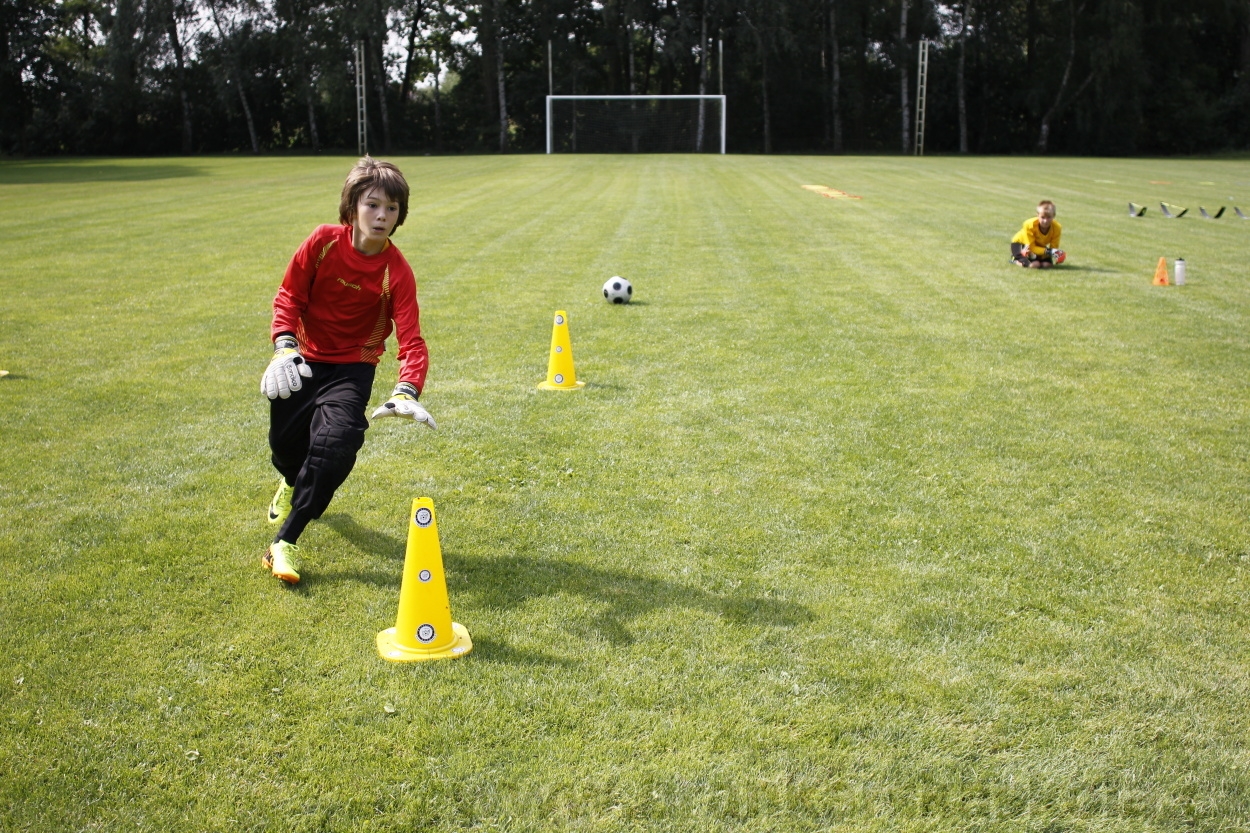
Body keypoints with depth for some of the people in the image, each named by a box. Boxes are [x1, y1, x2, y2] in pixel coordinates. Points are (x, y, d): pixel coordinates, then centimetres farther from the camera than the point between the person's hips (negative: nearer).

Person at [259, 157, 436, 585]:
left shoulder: (397, 272, -18)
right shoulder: (324, 241, -14)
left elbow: (411, 340, -24)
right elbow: (289, 295, -5)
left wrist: (406, 391, -41)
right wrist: (284, 347, -20)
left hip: (353, 365, -2)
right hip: (305, 360, 2)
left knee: (336, 442, -23)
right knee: (285, 442, 8)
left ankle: (285, 541, -12)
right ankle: (293, 482, 50)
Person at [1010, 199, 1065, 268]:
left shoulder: (1056, 228, -25)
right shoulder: (1030, 225, -36)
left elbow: (1054, 247, -19)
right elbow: (1031, 247, -32)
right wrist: (1047, 251, -45)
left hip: (1039, 246, 5)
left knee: (1047, 264, -17)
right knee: (1034, 264, -27)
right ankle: (1015, 259, 3)